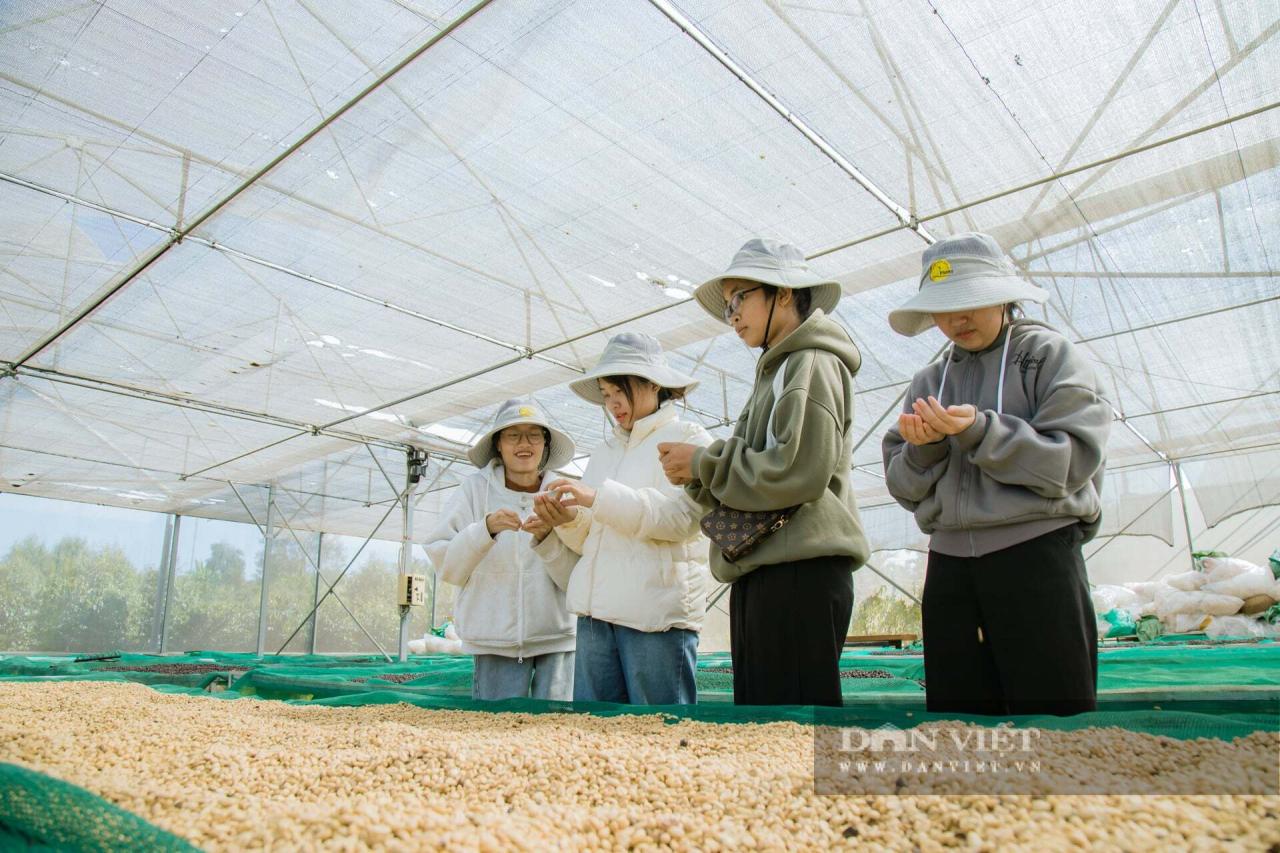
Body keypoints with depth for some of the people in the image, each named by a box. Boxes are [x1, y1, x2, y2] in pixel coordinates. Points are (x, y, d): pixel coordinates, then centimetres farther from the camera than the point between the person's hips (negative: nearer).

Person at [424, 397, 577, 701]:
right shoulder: (476, 489, 0)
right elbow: (445, 564, -5)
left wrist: (550, 537, -18)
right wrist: (485, 528, -19)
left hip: (557, 639, 1)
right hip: (497, 641, -1)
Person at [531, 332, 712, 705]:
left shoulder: (689, 439, 3)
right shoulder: (604, 453, 21)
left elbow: (681, 516, -14)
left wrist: (598, 498, -18)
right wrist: (569, 519, -4)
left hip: (658, 613, -6)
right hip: (596, 610, 6)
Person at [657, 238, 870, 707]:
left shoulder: (813, 363, -3)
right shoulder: (775, 373, 25)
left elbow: (799, 470, -18)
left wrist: (704, 461, -8)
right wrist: (696, 474, 4)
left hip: (801, 569, -9)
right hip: (759, 571, 9)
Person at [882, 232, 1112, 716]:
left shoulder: (1049, 354, 3)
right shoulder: (930, 382, 15)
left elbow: (1074, 460, -10)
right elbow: (903, 486, 10)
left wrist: (980, 431, -18)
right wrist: (923, 448, -10)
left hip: (1035, 554, -4)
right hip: (949, 565, 5)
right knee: (957, 724, 8)